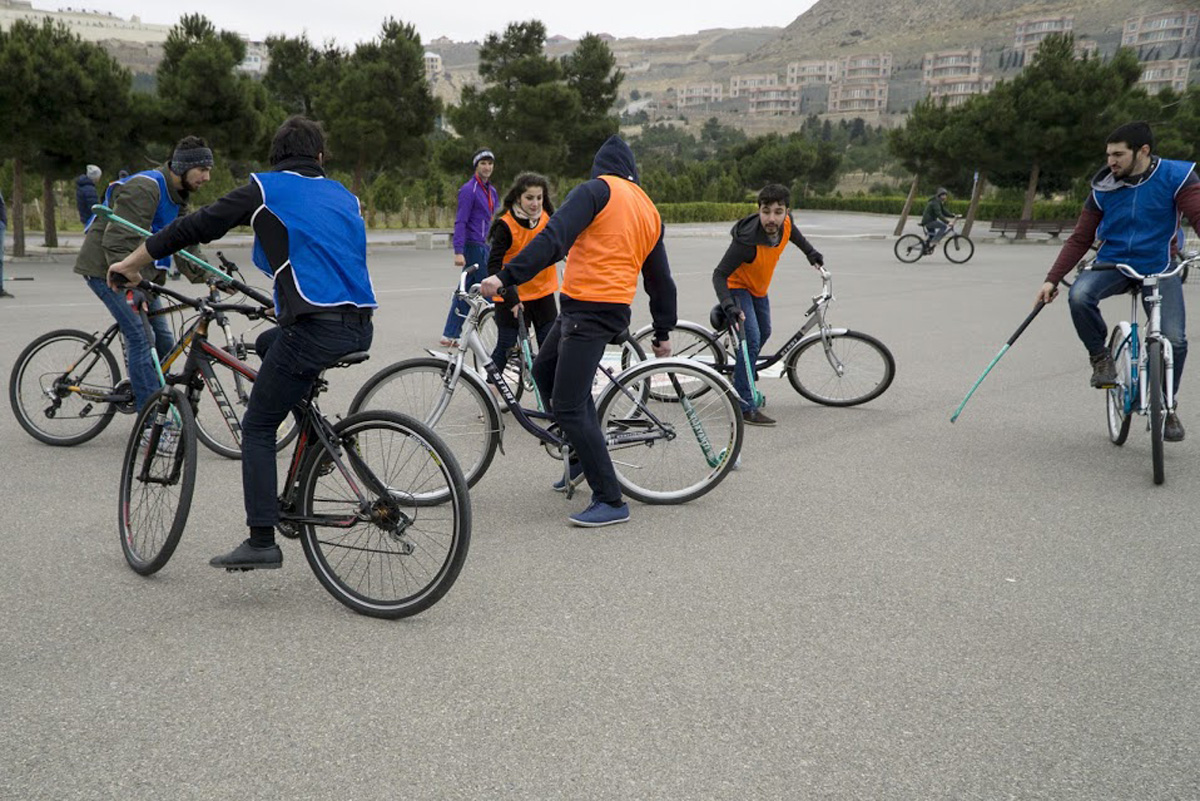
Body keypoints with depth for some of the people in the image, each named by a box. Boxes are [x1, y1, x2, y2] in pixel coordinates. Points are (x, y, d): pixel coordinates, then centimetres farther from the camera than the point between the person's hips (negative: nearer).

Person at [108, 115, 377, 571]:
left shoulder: (265, 189, 5)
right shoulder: (344, 197, 21)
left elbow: (196, 227, 8)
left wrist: (131, 263, 21)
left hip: (315, 326, -6)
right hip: (360, 327, 6)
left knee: (257, 428, 6)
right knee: (267, 345, 32)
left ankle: (261, 542, 1)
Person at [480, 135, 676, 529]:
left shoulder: (596, 190, -4)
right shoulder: (649, 209, 19)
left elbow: (553, 239, -19)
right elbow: (660, 278, 22)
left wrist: (505, 277, -20)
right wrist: (663, 332, 31)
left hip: (589, 309, -9)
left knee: (568, 406, -8)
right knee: (545, 370, 26)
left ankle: (611, 501, -5)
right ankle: (584, 455, 28)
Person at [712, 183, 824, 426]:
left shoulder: (785, 223, -21)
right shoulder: (747, 241, -39)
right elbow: (719, 274, -35)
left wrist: (811, 252, 17)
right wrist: (728, 305, -48)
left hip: (759, 288, 8)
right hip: (738, 286, -8)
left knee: (764, 333, 22)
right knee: (752, 339, -22)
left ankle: (742, 380, 47)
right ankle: (745, 407, -18)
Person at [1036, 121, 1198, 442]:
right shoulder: (1104, 188, -2)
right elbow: (1079, 239, 1)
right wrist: (1052, 280, -6)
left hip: (1159, 268, -1)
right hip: (1113, 264, 1)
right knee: (1079, 296, -32)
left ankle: (1167, 406, 10)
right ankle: (1100, 356, -6)